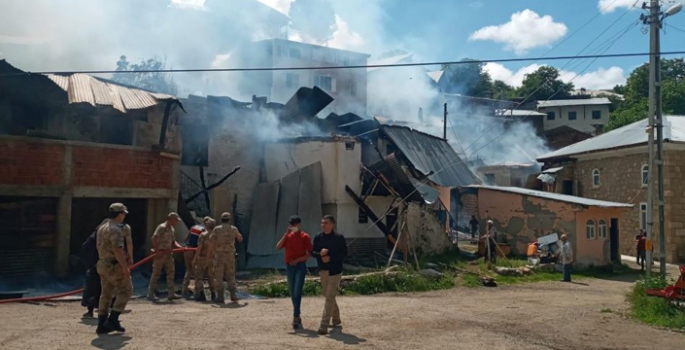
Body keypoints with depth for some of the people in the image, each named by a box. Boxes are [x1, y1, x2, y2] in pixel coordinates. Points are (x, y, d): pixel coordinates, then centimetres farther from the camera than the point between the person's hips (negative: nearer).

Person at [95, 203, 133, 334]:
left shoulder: (102, 227, 14)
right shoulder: (115, 230, -18)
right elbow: (117, 250, -25)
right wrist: (125, 268, -23)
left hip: (102, 264, 9)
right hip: (114, 265, -9)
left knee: (106, 294, 13)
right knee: (126, 290, 1)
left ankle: (102, 324, 14)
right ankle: (112, 320, -3)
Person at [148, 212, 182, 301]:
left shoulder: (172, 230, 14)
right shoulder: (162, 227, -12)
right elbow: (154, 238, -20)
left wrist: (180, 247, 3)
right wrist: (157, 251, -23)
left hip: (168, 254, 8)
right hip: (160, 254, -8)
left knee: (171, 272, 3)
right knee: (156, 273, 1)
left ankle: (171, 293, 6)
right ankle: (151, 293, 11)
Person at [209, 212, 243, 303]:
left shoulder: (217, 229, -3)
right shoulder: (233, 229, 5)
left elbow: (211, 242, -9)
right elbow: (240, 238, 22)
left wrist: (210, 252, 7)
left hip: (219, 255, -2)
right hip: (230, 256, 2)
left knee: (219, 277, 4)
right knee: (230, 276, 12)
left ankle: (220, 297, 1)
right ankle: (233, 295, 4)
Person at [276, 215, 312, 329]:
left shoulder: (305, 236, -3)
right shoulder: (288, 236, 8)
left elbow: (309, 253, -6)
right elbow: (278, 246, -6)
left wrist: (297, 260, -15)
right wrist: (286, 234, -13)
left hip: (300, 266, -4)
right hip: (289, 266, 4)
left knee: (297, 292, -12)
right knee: (292, 293, 9)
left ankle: (295, 317, -11)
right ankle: (297, 316, 21)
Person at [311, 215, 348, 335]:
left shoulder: (339, 238, -10)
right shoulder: (318, 237, 4)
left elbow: (344, 253, -10)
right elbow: (312, 252, 5)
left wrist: (330, 258, -21)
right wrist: (320, 254, -17)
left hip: (334, 271, -6)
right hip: (322, 271, 6)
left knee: (330, 297, -9)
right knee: (328, 296, 17)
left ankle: (324, 325, -9)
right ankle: (336, 319, 36)